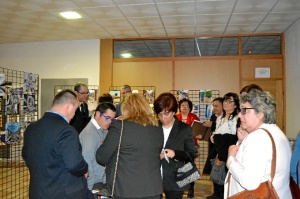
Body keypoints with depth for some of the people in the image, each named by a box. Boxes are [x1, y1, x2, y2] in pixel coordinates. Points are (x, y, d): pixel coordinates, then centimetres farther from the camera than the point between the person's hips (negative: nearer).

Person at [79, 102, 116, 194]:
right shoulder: (89, 133, -20)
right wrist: (92, 188, -17)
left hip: (102, 182, 8)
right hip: (93, 185, -8)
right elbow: (86, 163, -21)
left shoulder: (103, 131, 5)